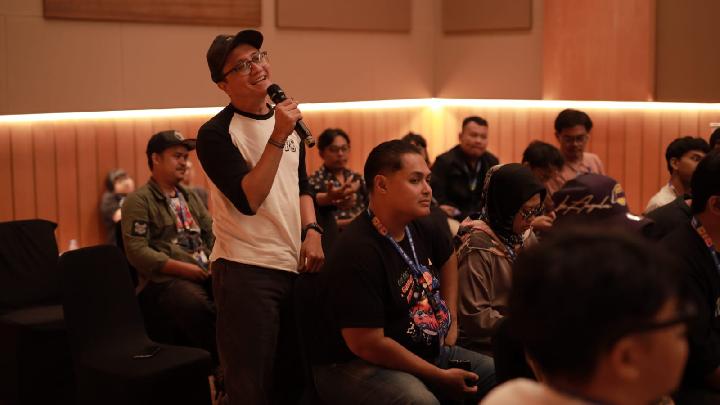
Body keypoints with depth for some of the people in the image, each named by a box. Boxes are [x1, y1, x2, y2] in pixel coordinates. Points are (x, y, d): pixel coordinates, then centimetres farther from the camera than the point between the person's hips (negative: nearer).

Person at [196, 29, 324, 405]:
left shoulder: (287, 121, 11)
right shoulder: (216, 133, -11)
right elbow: (249, 200, -21)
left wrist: (311, 231, 3)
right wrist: (278, 137, -23)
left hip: (294, 266, 7)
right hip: (245, 272, -7)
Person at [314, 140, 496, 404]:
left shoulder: (420, 228, 3)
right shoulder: (357, 252, -23)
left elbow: (447, 258, 28)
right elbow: (367, 344, -25)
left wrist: (449, 317, 17)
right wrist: (441, 377, -17)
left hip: (428, 351, 9)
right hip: (359, 365, -8)